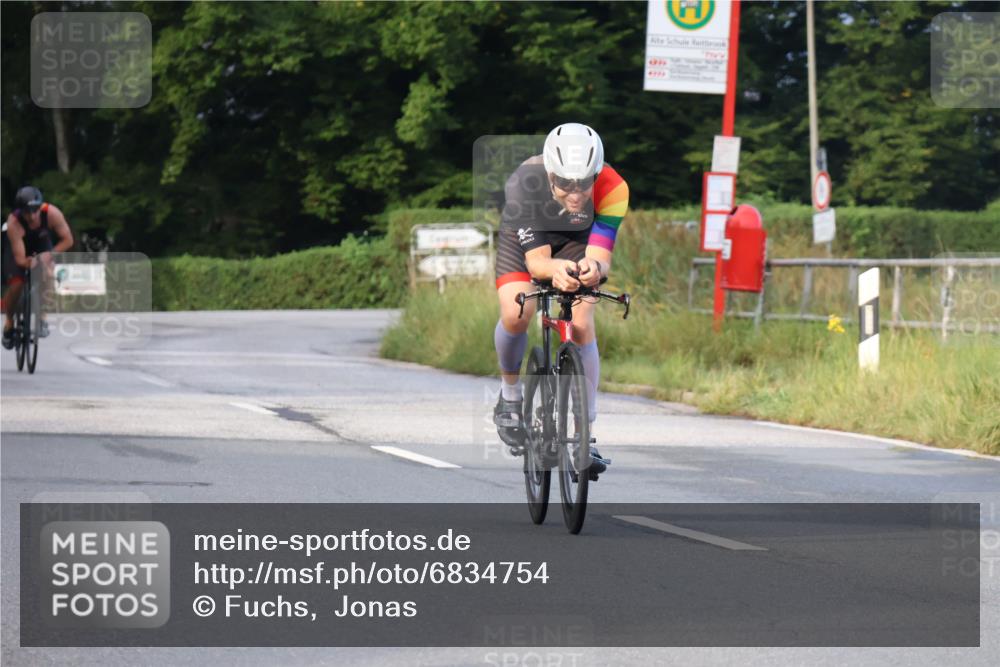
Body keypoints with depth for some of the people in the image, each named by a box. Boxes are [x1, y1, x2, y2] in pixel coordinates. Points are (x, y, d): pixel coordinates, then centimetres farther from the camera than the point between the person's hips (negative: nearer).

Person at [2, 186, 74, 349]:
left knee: (48, 277, -25)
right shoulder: (14, 223, -39)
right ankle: (9, 322, 8)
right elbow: (20, 258, -37)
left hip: (41, 245, 1)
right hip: (18, 247, -1)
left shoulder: (52, 213, -35)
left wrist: (48, 256, -34)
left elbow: (68, 240, -25)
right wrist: (30, 262, -55)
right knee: (16, 284, -18)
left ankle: (42, 317, -7)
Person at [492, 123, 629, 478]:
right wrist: (554, 269, -61)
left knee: (581, 325, -17)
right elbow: (536, 258, -37)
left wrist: (593, 268, -61)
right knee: (515, 315, -25)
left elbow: (600, 256, -36)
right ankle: (510, 394, 4)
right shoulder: (525, 183, -38)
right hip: (524, 238, -1)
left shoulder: (612, 189, -35)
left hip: (577, 242, 1)